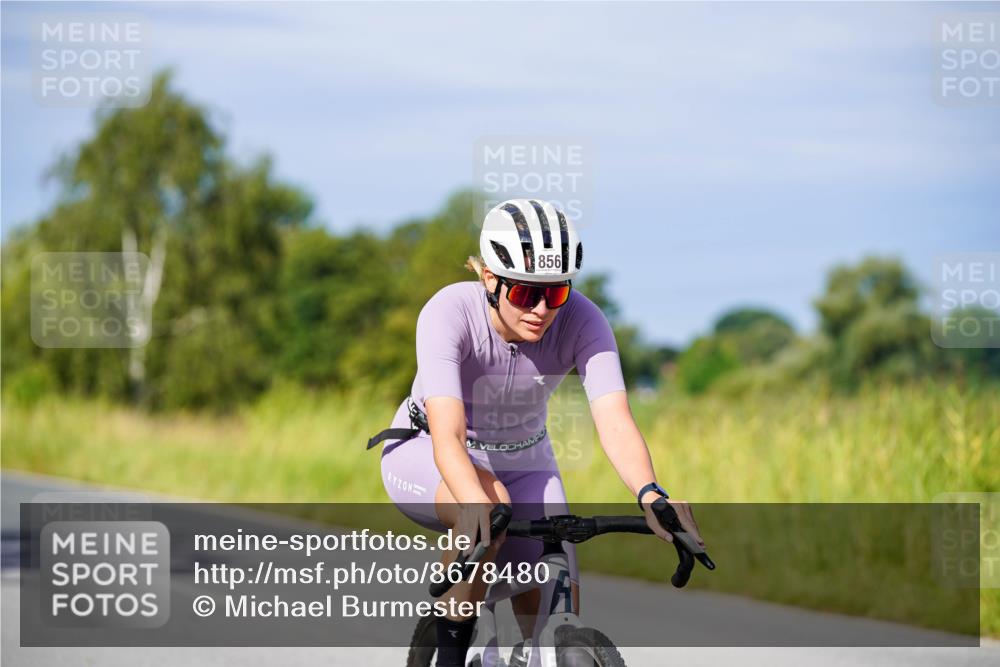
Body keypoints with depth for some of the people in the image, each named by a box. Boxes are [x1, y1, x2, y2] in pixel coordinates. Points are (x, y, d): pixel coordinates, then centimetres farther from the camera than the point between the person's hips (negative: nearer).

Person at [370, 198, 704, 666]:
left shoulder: (582, 321, -24)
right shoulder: (449, 313, -32)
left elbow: (614, 421, -37)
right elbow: (447, 435, -44)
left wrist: (650, 495, -57)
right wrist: (475, 501, -64)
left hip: (523, 462, 3)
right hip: (425, 454, -3)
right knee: (491, 504, -37)